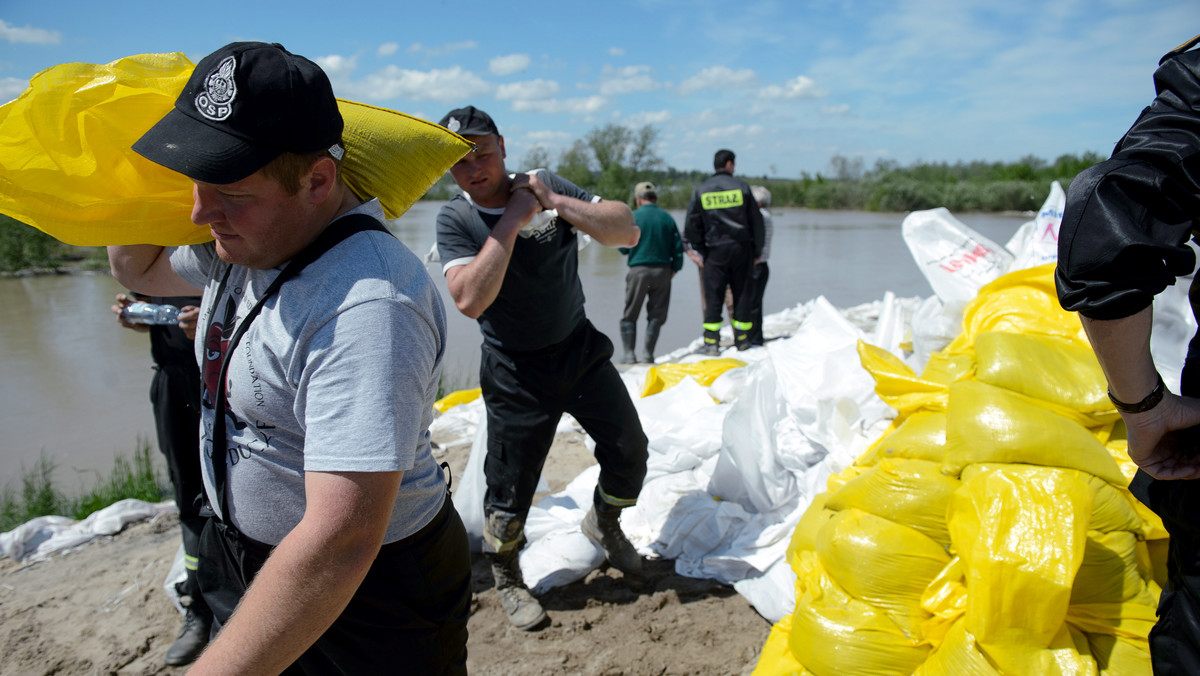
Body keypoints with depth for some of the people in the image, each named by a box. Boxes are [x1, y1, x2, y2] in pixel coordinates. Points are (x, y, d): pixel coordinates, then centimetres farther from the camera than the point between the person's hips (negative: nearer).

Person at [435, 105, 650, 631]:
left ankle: (604, 524, 37)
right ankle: (506, 581, 31)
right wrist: (511, 221, -26)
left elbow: (627, 233, -10)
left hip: (581, 350, 3)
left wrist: (555, 202, -19)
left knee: (629, 452, 6)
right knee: (510, 487, 3)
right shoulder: (455, 219, -10)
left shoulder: (546, 186, -3)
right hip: (516, 372, -3)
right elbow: (470, 300, -28)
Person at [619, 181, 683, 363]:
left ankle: (629, 354, 1)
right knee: (656, 315, 10)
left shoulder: (633, 217, -4)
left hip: (638, 271, -2)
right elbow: (678, 247, 4)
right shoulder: (667, 218, 3)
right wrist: (674, 268, 14)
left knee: (629, 315, 8)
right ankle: (648, 354, 6)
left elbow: (623, 247, 0)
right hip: (662, 271, 2)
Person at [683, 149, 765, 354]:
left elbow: (691, 224, 2)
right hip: (741, 247, 0)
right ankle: (742, 339, 15)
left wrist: (698, 250, 11)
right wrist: (757, 251, 11)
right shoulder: (741, 187, 1)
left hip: (715, 250, 0)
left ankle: (711, 343, -2)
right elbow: (756, 220, 3)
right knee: (742, 294, 9)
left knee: (713, 297, 1)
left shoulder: (701, 190, 3)